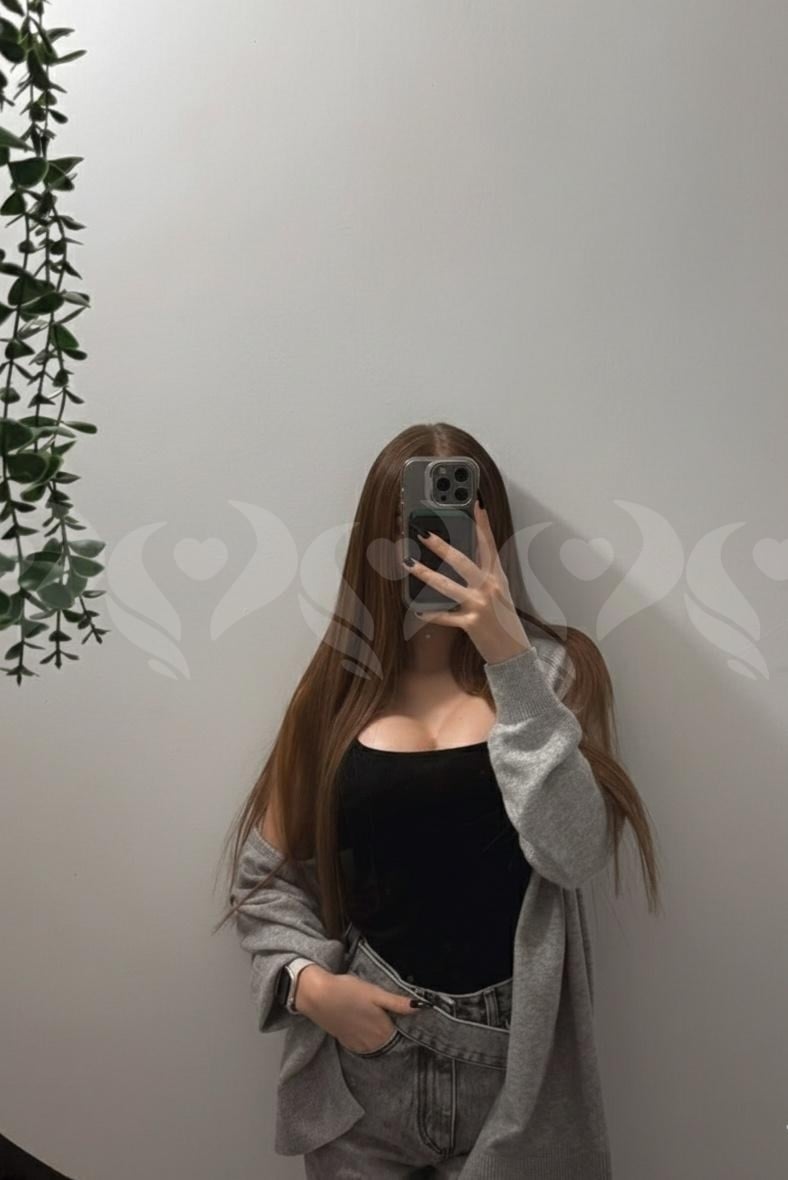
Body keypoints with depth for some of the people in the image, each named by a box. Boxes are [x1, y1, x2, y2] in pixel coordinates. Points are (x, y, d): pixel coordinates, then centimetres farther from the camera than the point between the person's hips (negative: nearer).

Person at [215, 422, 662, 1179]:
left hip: (516, 1058, -1)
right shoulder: (339, 687, -2)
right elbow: (265, 876, 4)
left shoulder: (551, 668, -7)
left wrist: (511, 660, -26)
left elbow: (574, 856, -21)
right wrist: (308, 981, -13)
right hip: (365, 1046, 2)